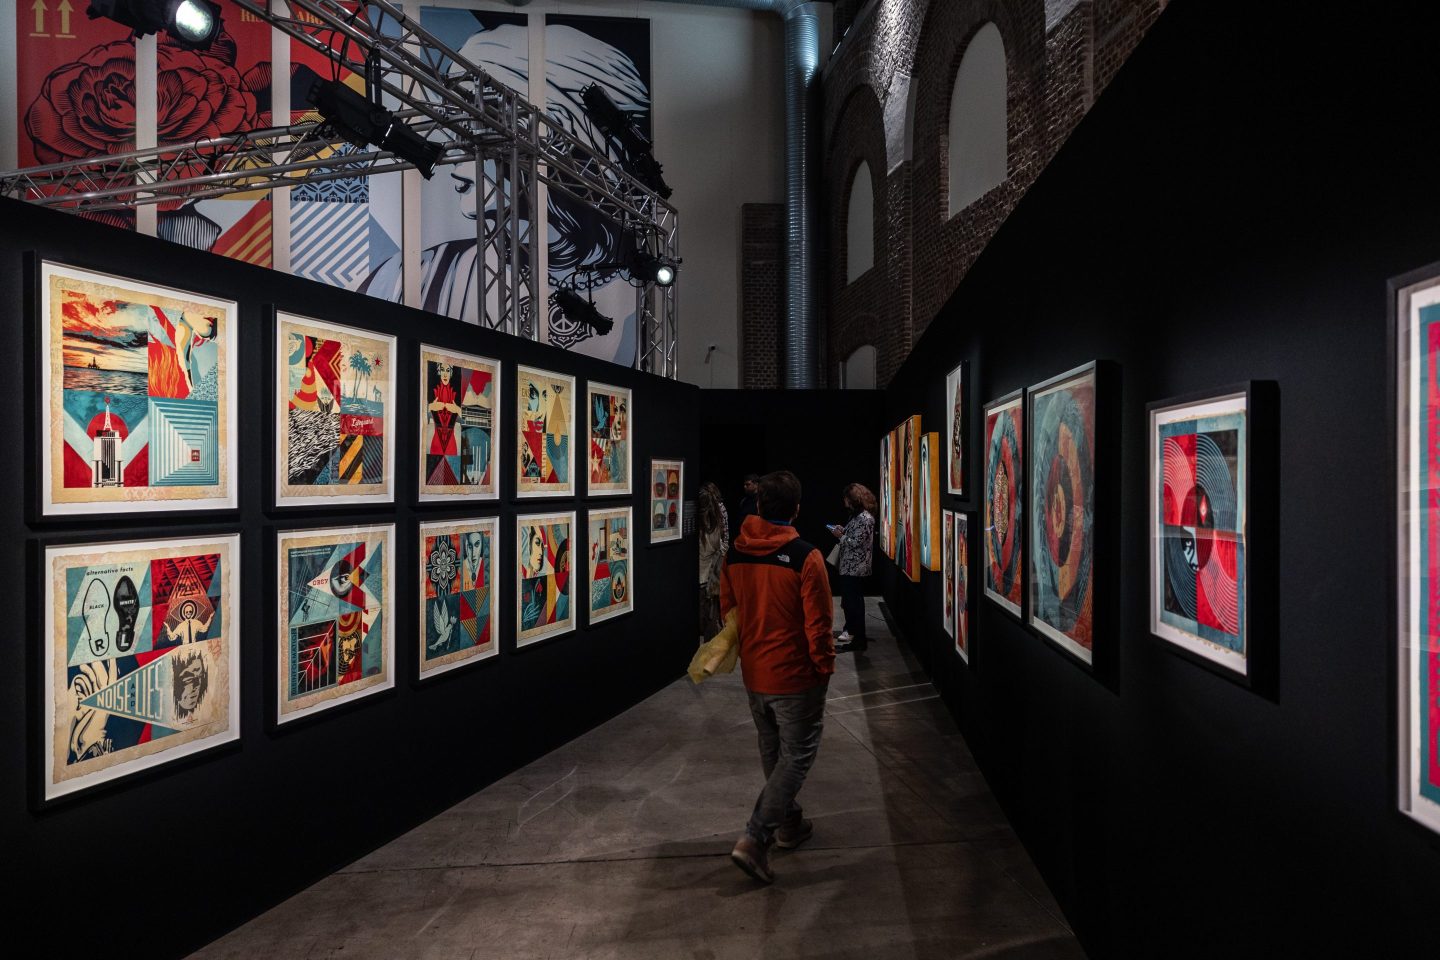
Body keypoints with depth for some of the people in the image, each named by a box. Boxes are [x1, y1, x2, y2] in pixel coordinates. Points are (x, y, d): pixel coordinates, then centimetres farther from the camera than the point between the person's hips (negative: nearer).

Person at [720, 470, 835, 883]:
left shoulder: (734, 554, -3)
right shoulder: (806, 558, -20)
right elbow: (818, 625, -15)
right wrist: (825, 668, 0)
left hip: (754, 674, 6)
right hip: (795, 676, -5)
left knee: (773, 751, 22)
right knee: (796, 756, 9)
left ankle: (788, 823, 39)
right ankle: (755, 839, 2)